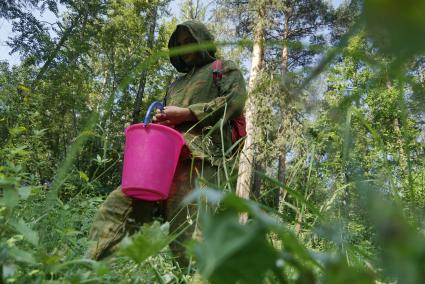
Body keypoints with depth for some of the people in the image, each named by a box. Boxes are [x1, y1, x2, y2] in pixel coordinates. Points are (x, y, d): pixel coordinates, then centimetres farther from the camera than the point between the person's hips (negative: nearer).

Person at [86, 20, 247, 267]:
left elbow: (234, 100, -1)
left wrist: (186, 113, -6)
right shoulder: (176, 84, 37)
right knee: (114, 209, -6)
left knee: (185, 236, -16)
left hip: (197, 157, -7)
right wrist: (158, 122, 11)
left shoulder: (225, 69, 18)